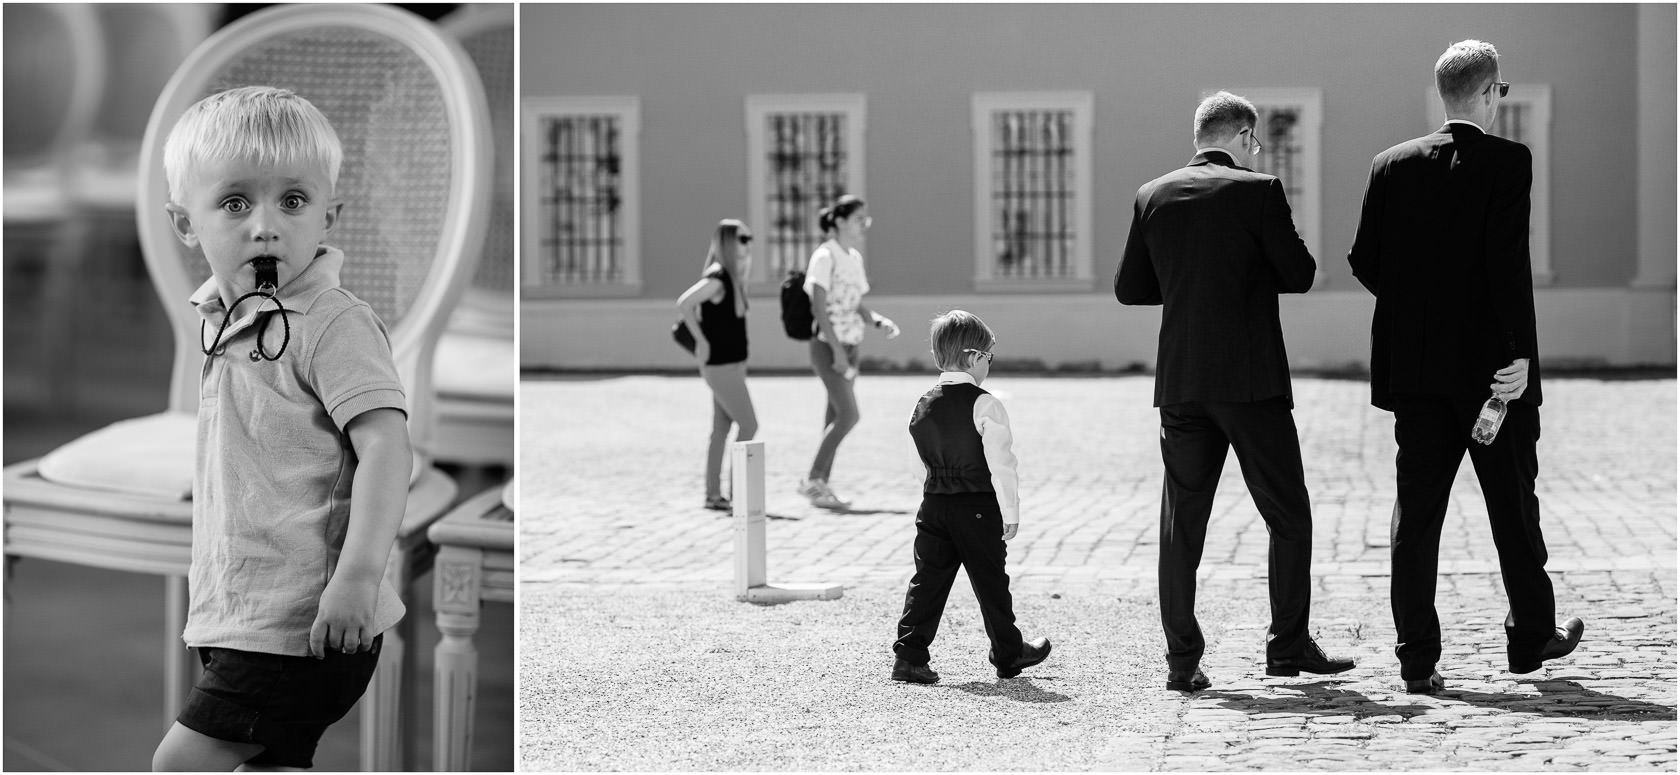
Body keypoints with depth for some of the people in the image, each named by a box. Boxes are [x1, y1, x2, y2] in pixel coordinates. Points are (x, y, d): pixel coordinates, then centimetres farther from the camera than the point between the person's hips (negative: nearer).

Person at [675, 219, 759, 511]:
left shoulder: (732, 277, 11)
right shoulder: (717, 278, -17)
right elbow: (683, 304, -28)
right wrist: (701, 341, -22)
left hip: (732, 364, 9)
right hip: (722, 366, -9)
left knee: (721, 430, 11)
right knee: (749, 425, -8)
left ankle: (713, 494, 16)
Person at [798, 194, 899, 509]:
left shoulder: (854, 258, 13)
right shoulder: (825, 256, -12)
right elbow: (818, 306, -16)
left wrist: (880, 320, -3)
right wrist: (837, 351, -20)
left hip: (849, 346, 8)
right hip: (828, 345, -8)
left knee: (836, 417, 7)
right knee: (849, 415, -14)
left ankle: (821, 486, 12)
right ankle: (812, 479, -5)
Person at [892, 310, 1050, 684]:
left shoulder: (923, 405, 7)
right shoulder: (984, 405, -13)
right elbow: (1001, 464, -14)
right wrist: (1011, 513, -8)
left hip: (934, 506, 5)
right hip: (978, 507, -5)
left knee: (928, 579, 6)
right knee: (991, 582, 7)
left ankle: (909, 654, -1)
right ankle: (1008, 654, 21)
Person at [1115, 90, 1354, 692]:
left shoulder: (1152, 196, 6)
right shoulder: (1258, 191, -6)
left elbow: (1129, 288, 9)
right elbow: (1300, 275, -4)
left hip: (1180, 382, 4)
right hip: (1251, 378, -4)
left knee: (1182, 524, 7)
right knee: (1288, 517, 9)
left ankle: (1183, 660, 6)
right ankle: (1288, 645, 12)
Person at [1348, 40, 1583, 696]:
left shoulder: (1392, 165, 4)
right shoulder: (1507, 162, -8)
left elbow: (1363, 260, 3)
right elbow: (1509, 263, -17)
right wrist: (1520, 354, -17)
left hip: (1413, 365, 3)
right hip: (1489, 362, -3)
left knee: (1416, 511, 4)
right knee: (1513, 503, 13)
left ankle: (1418, 660, 3)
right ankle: (1531, 636, 26)